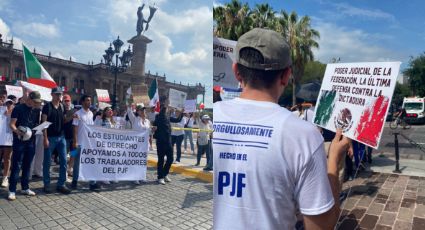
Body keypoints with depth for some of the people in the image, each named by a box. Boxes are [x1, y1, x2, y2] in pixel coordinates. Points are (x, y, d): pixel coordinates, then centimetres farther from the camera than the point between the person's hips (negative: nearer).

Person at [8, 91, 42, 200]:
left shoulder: (37, 110, 8)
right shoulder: (18, 108, -7)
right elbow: (12, 124, -10)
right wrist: (17, 131, -29)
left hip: (31, 140, 5)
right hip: (19, 140, -5)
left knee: (27, 165, 12)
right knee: (16, 165, -2)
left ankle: (25, 188, 21)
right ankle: (12, 190, 6)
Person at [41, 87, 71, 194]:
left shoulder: (62, 107, 9)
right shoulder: (47, 106, -6)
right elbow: (44, 122, -10)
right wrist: (45, 138, -16)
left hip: (61, 137, 5)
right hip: (50, 137, -5)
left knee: (63, 161, 4)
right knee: (47, 162, 5)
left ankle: (61, 184, 13)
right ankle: (46, 184, 17)